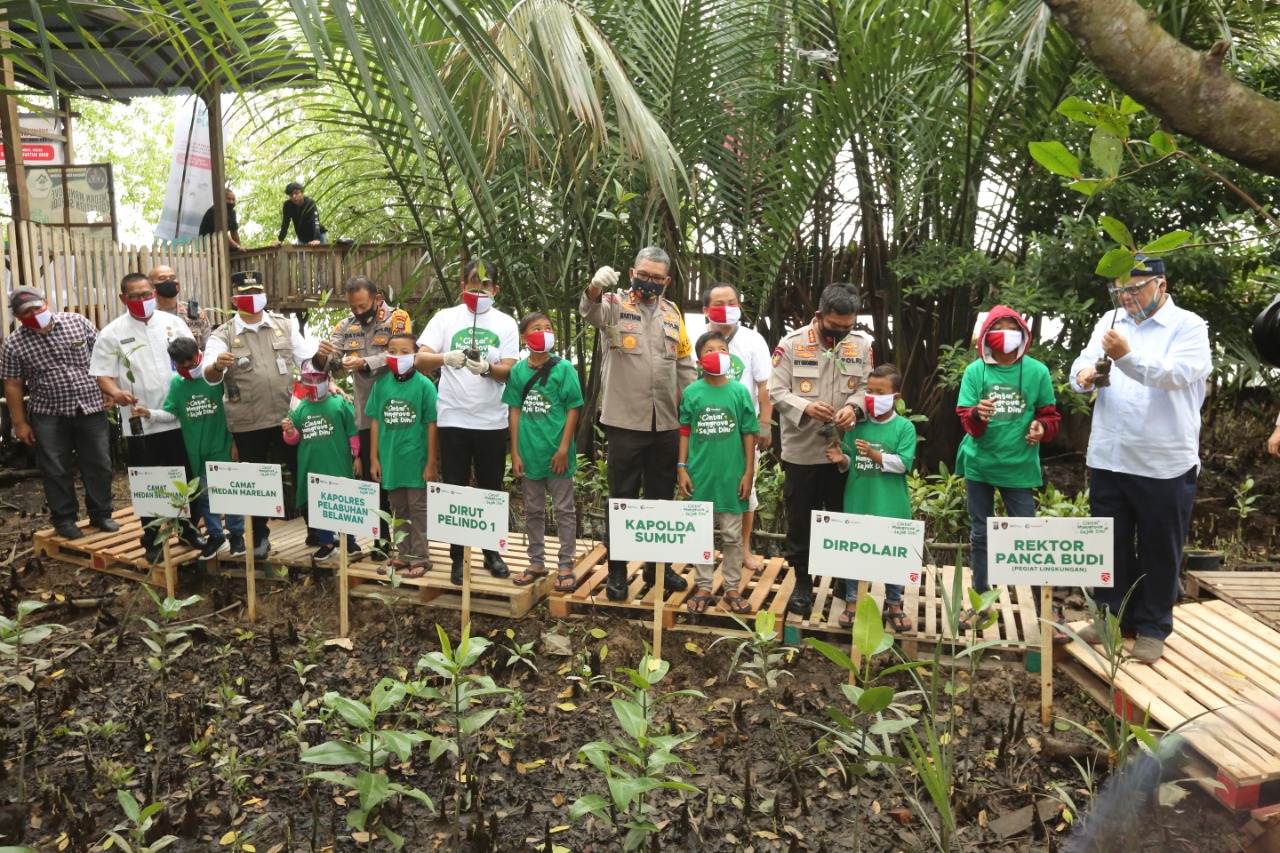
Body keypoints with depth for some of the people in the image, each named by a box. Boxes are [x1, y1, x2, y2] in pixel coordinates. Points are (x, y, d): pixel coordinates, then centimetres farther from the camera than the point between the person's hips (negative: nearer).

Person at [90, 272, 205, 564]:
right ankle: (153, 539, 21)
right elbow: (103, 375, -4)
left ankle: (188, 528, 30)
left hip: (179, 417, 2)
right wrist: (115, 392, -25)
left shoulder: (173, 323, 4)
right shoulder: (111, 333, -2)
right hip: (139, 422, -2)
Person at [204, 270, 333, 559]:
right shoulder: (222, 335, -2)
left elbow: (307, 360, 10)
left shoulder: (284, 325, 7)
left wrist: (321, 355, -13)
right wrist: (217, 366, -38)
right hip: (247, 424, -1)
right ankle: (260, 537, 27)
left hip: (288, 417, 2)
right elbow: (210, 376, -15)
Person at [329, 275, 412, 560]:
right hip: (366, 416, 5)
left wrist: (366, 363, -28)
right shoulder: (345, 326, 10)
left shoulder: (398, 319, -5)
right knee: (373, 479, 12)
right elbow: (330, 362, 2)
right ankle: (382, 539, 25)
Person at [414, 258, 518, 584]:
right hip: (453, 420, 0)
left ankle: (492, 552, 27)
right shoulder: (445, 317, 4)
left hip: (492, 421, 1)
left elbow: (508, 371, -3)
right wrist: (446, 357, -25)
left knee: (492, 490, 11)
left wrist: (486, 367, -24)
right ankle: (457, 558, 18)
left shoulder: (506, 324, 5)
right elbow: (421, 359, -5)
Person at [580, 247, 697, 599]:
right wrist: (596, 286, -46)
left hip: (666, 423, 4)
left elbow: (685, 364, 17)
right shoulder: (616, 303, -1)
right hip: (626, 421, -4)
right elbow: (591, 310, -24)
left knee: (662, 497, 14)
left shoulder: (672, 314, 12)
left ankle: (658, 564, 28)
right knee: (623, 498, 5)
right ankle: (617, 571, 16)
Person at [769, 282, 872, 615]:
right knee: (800, 521, 8)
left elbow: (866, 386, 3)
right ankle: (802, 582, 23)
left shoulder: (861, 344, 1)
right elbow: (776, 392, -10)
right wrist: (805, 407, -27)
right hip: (802, 451, -2)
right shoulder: (792, 343, -8)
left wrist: (854, 406, -19)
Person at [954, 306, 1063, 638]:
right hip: (979, 464, 2)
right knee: (980, 535, 12)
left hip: (1019, 466, -1)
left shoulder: (1037, 372, -3)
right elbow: (964, 418, -7)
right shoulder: (975, 371, -3)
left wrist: (1042, 427, -17)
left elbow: (1049, 415, 5)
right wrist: (977, 415, -29)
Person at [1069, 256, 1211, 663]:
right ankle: (1113, 615, 30)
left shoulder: (1188, 326, -5)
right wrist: (1084, 374, -22)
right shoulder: (1110, 321, 10)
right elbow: (1083, 364, 2)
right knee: (1111, 544, 15)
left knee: (1160, 549, 9)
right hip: (1108, 458, 5)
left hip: (1165, 463, -4)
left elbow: (1177, 373, -22)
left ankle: (1152, 627, 22)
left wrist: (1126, 357, -36)